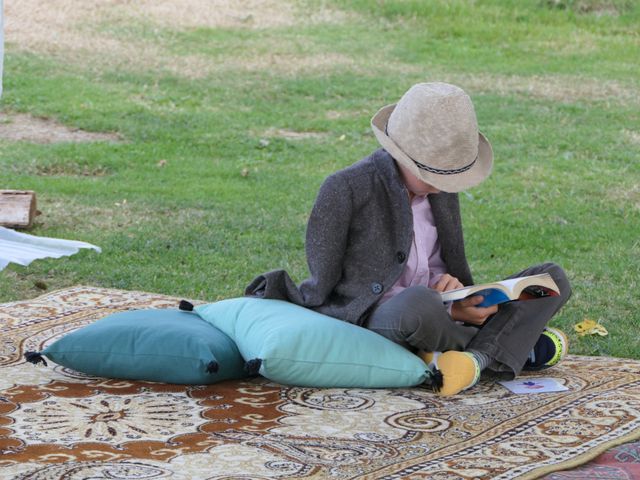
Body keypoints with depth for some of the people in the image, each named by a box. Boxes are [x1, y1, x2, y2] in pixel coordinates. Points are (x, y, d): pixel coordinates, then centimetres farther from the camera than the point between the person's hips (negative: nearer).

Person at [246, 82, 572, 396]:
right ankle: (509, 345, -14)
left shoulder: (439, 186, 7)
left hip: (439, 319, 7)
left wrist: (450, 284, -9)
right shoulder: (346, 189, -13)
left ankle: (475, 357, -24)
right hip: (371, 323, -7)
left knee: (553, 278, -4)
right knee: (419, 304, -42)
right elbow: (323, 287, -12)